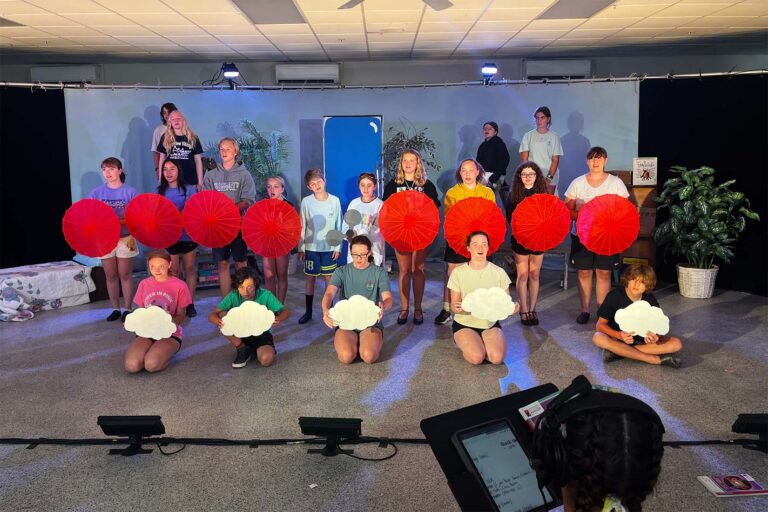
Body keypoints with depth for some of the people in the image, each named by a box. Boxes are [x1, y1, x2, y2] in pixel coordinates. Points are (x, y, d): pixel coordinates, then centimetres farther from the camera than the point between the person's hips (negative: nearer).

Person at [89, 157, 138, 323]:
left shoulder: (130, 192, -3)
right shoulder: (97, 193, 3)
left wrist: (132, 237, -17)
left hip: (125, 238, -2)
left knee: (125, 275, 5)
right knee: (110, 276, 10)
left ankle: (127, 309, 14)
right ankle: (115, 309, 21)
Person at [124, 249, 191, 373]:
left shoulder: (179, 286, -4)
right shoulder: (144, 284, 6)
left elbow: (180, 316, -2)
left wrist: (172, 321, -25)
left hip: (170, 333, -3)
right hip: (146, 332, 3)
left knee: (152, 365, -31)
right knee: (131, 365, -26)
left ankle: (166, 351, 2)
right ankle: (151, 351, 5)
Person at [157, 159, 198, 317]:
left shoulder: (189, 190, 1)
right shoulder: (160, 191, 5)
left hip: (187, 234, -1)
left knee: (190, 269, 6)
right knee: (173, 271, 5)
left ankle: (190, 303, 14)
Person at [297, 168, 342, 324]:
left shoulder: (334, 200, -4)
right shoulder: (306, 202, -4)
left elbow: (339, 225, 2)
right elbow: (302, 226, 1)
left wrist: (337, 247, -1)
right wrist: (300, 248, -1)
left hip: (329, 247, 0)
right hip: (311, 247, 0)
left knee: (329, 277, 7)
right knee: (310, 277, 7)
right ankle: (308, 311, 18)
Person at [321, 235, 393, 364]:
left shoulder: (379, 272, 1)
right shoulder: (341, 272, 2)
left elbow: (388, 298, -11)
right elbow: (329, 293, -14)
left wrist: (383, 307, -38)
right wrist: (325, 310, -38)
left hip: (371, 323, 0)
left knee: (369, 356, -27)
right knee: (346, 356, -27)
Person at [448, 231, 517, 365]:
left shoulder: (499, 272, -1)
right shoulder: (458, 272, -5)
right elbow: (454, 307, -5)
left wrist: (512, 308, -23)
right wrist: (456, 308, -30)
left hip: (491, 324, 2)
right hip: (464, 324, -1)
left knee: (497, 357, -24)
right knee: (476, 357, -26)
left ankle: (480, 343, 8)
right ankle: (466, 344, 8)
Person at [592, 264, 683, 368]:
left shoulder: (650, 300, -5)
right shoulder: (615, 295, -14)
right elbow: (600, 325, -16)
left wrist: (655, 337, -28)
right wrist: (620, 335, -34)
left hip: (642, 340, 3)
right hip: (617, 338, -3)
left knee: (676, 344, -20)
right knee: (598, 338, -36)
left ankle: (617, 351, -28)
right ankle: (655, 359, -32)